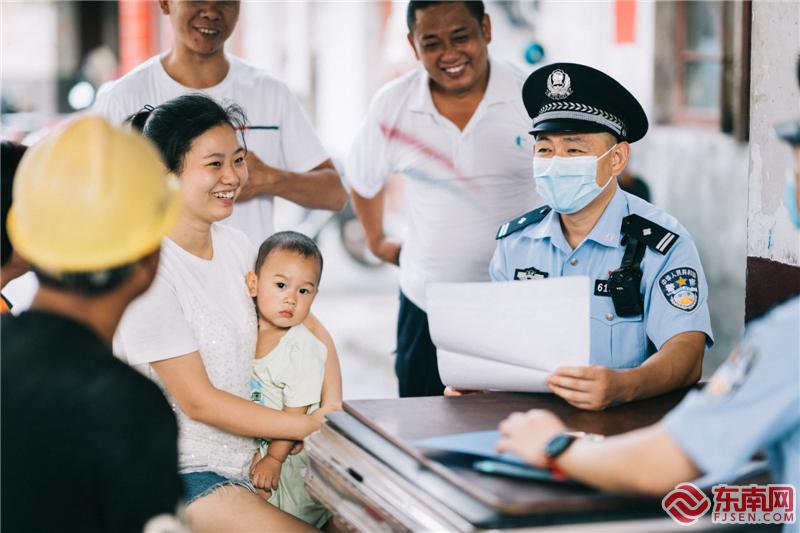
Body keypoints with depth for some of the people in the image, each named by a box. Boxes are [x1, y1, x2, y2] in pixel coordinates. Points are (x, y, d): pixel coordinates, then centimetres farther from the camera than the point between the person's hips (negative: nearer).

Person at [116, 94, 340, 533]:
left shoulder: (234, 245, 4)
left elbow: (309, 326, 11)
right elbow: (198, 401, -18)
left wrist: (333, 408, -7)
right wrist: (312, 427, -16)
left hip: (246, 459, 7)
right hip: (177, 475, -7)